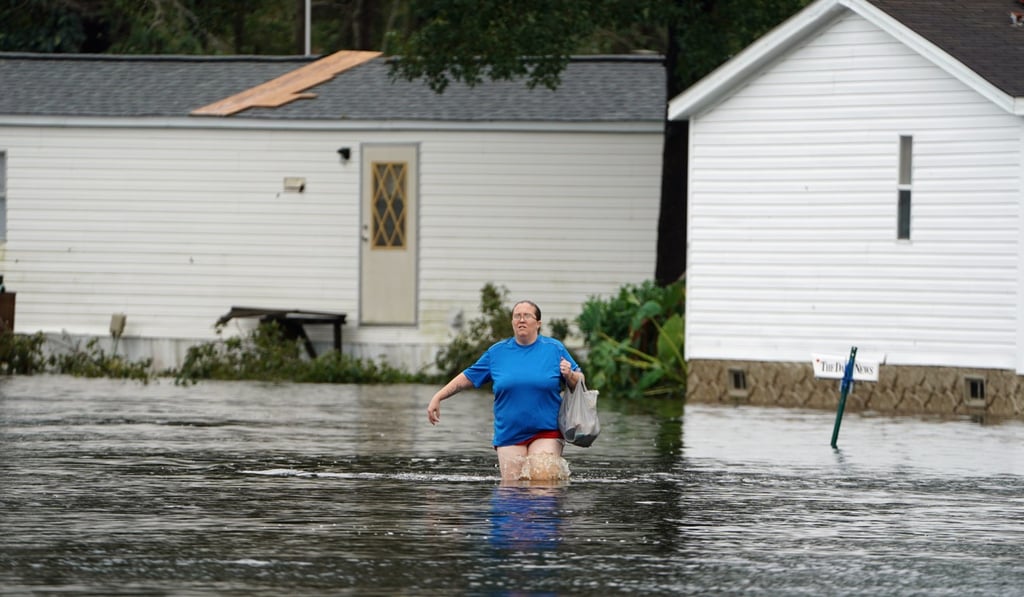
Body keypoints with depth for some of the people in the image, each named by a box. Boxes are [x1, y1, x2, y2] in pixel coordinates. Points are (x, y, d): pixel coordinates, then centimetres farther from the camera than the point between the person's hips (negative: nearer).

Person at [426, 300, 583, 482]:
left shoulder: (554, 349, 5)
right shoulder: (497, 352, 9)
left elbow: (578, 383, 10)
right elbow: (468, 378, 14)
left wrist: (569, 375, -13)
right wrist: (437, 398, 8)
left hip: (546, 433, -2)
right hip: (509, 435, 2)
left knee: (542, 479, -17)